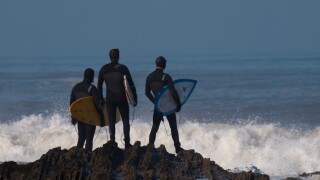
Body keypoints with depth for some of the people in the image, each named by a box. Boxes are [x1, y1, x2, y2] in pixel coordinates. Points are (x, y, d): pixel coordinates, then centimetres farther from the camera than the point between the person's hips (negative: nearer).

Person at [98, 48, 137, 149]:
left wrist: (101, 99, 13)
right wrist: (134, 98, 1)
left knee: (111, 121, 8)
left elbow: (99, 85, 4)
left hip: (110, 99, 2)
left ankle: (112, 142, 3)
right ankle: (127, 143, 3)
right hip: (122, 98, -2)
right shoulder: (123, 68, -7)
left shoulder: (104, 69, 0)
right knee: (125, 120, 8)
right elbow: (131, 84, -6)